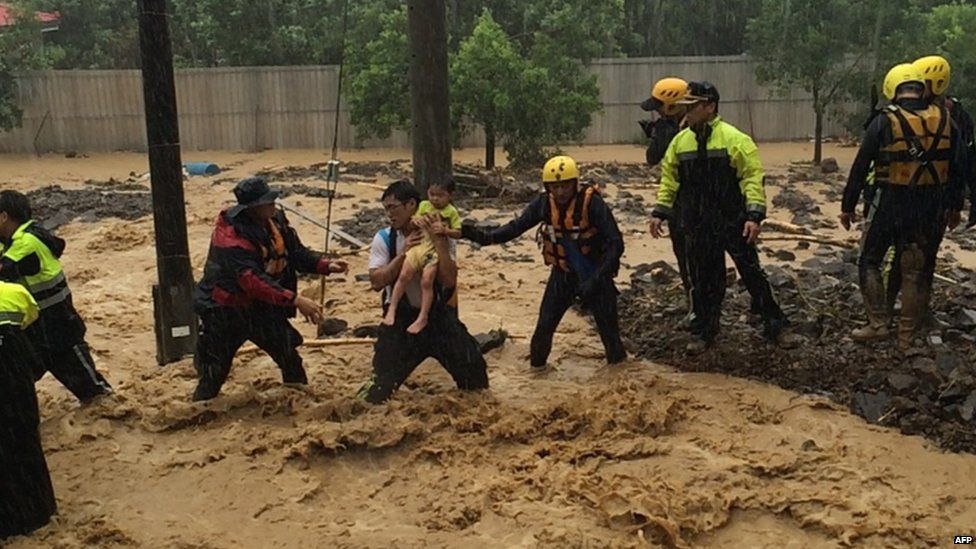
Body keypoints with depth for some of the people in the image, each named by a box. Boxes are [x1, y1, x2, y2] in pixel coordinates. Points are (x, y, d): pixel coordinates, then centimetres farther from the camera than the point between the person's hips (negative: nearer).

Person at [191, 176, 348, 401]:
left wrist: (326, 265, -17)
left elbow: (297, 252, 1)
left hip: (263, 306, 7)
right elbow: (253, 281, -38)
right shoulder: (231, 236, -30)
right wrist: (295, 300, -44)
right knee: (215, 373, 3)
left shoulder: (276, 219, -6)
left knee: (290, 356, 15)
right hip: (226, 311, -7)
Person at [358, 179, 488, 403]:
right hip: (401, 318, 0)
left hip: (438, 314, 1)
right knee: (383, 380, -1)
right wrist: (404, 253, -21)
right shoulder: (384, 239, -6)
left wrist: (439, 242, -25)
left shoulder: (440, 237, -8)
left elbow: (450, 281, -19)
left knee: (472, 366, 3)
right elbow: (377, 282, -15)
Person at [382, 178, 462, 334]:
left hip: (437, 250, -3)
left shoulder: (451, 212, 3)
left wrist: (444, 230, -17)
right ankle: (392, 309, 1)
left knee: (426, 281, -13)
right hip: (419, 244, 4)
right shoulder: (424, 206, 13)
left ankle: (423, 317, -4)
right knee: (404, 275, -9)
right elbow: (413, 223, 17)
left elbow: (458, 233, 0)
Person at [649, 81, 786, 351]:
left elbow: (752, 177, -13)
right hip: (698, 227, 4)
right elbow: (669, 180, 11)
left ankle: (773, 320, 27)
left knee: (751, 273, 7)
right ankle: (706, 331, 24)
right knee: (702, 281, 11)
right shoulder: (680, 141, 5)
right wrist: (660, 212, 6)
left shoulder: (734, 139, -11)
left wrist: (754, 215, -20)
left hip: (733, 222, -4)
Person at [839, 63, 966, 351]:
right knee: (916, 272, 11)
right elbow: (959, 167, 7)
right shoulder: (945, 120, 1)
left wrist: (848, 206, 3)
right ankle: (907, 337, 19)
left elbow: (860, 168, -7)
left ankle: (877, 325, 11)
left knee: (870, 262, 15)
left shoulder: (884, 122, -9)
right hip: (931, 208, 3)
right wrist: (954, 206, 19)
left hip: (891, 204, -3)